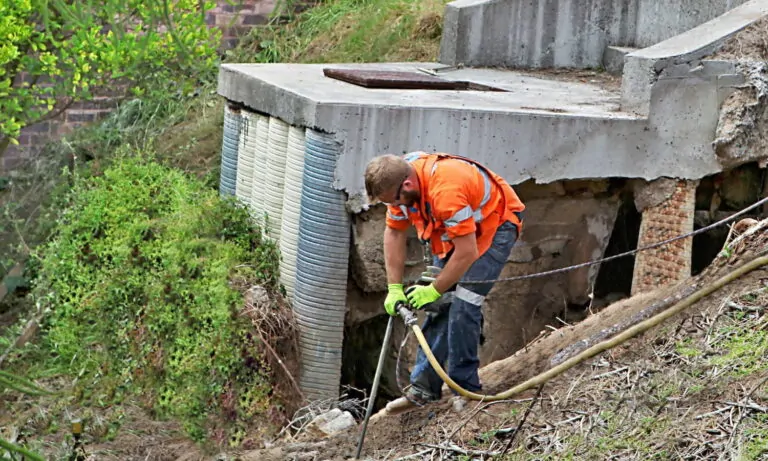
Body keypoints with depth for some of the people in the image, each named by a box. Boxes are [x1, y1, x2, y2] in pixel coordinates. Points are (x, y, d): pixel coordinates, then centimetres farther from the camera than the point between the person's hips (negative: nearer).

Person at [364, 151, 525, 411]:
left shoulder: (445, 191, -40)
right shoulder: (399, 180, -15)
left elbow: (467, 253, -34)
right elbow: (394, 234, -2)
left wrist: (433, 291, -22)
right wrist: (394, 288, -5)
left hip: (496, 225, -8)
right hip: (453, 231, 8)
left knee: (462, 304, -17)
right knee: (439, 305, 2)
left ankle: (465, 388, -7)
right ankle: (425, 385, 7)